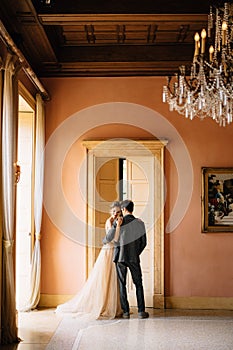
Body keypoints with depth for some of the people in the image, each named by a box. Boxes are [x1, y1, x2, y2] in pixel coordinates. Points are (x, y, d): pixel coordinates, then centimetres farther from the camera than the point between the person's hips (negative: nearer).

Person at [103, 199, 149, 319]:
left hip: (120, 257, -1)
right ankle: (141, 311, 7)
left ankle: (126, 311, 7)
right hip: (134, 258, 1)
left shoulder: (118, 222, -8)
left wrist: (104, 241, 22)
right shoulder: (140, 223, 0)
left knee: (122, 285, 7)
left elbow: (108, 238, -2)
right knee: (138, 284, 10)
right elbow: (143, 242, 4)